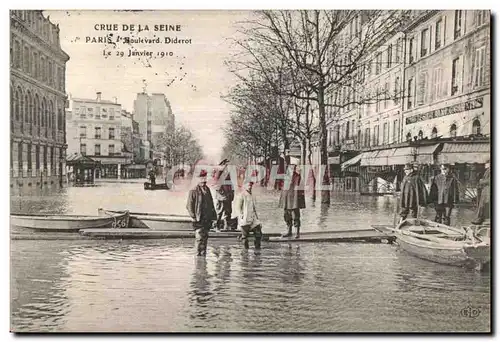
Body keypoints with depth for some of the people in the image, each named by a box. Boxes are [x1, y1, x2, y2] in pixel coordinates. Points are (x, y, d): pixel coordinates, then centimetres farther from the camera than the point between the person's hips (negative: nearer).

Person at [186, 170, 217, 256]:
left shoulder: (207, 190, 15)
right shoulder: (193, 191, -5)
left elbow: (211, 203, 21)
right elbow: (189, 206, -7)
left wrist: (213, 215, 15)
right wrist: (193, 216, -14)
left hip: (207, 218, 6)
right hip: (199, 219, -6)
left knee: (205, 237, 11)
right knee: (200, 237, -9)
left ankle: (204, 253, 20)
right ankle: (199, 254, -1)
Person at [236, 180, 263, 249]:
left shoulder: (253, 196, 17)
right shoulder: (242, 195, -4)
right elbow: (238, 206, -6)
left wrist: (256, 214, 16)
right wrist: (241, 215, -13)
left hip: (253, 218, 6)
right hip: (245, 219, -6)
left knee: (258, 232, -1)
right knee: (245, 234, -1)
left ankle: (257, 247, 10)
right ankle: (246, 248, 10)